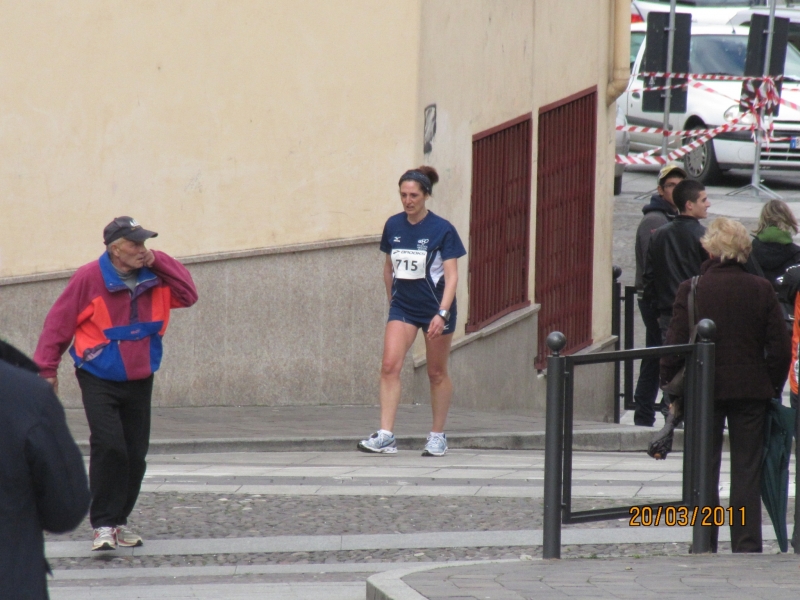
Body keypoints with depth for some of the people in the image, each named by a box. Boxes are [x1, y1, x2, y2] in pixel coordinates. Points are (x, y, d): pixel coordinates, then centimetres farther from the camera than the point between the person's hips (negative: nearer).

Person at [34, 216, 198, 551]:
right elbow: (58, 323, -8)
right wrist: (47, 369, -9)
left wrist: (158, 262, -7)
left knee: (135, 454, 5)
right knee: (108, 446, -19)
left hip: (140, 381, 5)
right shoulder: (89, 278, -13)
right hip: (99, 381, -5)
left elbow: (188, 296, 0)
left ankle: (119, 521, 20)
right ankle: (103, 525, -14)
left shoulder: (154, 277, 3)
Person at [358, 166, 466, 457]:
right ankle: (385, 436, -15)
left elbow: (451, 276, -14)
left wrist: (442, 313, -24)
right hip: (402, 306, 3)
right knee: (389, 366, -12)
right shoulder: (393, 226, 2)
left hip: (435, 307, -3)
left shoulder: (442, 230, -11)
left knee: (437, 373, 7)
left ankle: (438, 436, 20)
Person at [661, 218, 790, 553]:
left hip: (703, 389, -1)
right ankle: (747, 546, 4)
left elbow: (675, 346, -7)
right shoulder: (761, 290, -3)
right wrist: (773, 386, 10)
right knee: (747, 470, 6)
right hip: (752, 390, 1)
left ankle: (705, 545, 8)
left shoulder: (690, 290, -7)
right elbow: (780, 347, -2)